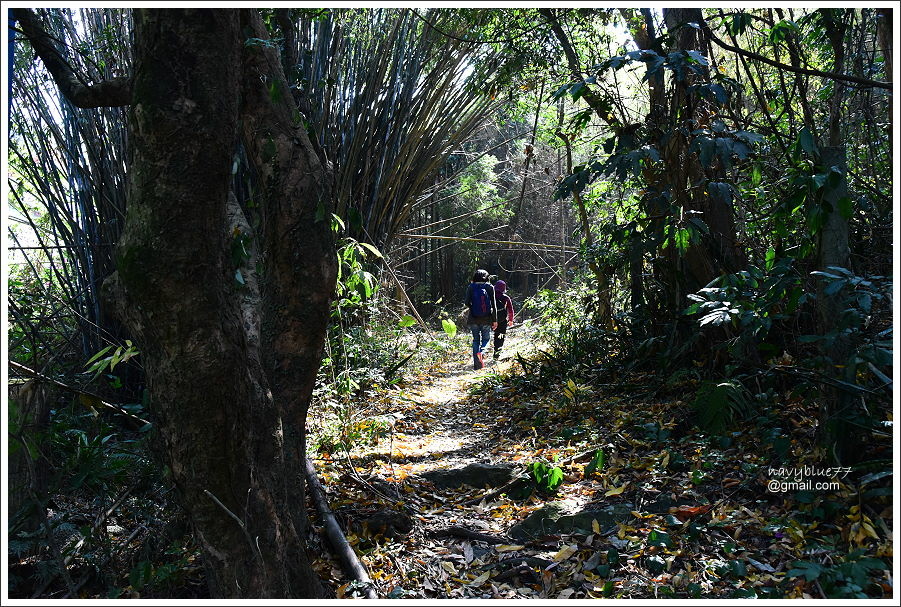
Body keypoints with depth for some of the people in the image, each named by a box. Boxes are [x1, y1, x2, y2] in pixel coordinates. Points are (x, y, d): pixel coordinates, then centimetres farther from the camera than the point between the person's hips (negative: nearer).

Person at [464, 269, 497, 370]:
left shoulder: (470, 287, 0)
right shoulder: (490, 287, -1)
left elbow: (467, 303, -6)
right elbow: (493, 305, -3)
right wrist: (495, 320, 0)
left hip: (473, 318, 1)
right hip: (486, 319, -1)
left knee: (476, 340, 13)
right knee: (486, 338, 16)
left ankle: (477, 365, 8)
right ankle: (481, 351, -16)